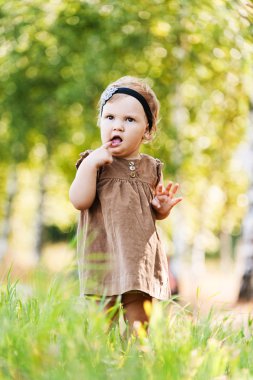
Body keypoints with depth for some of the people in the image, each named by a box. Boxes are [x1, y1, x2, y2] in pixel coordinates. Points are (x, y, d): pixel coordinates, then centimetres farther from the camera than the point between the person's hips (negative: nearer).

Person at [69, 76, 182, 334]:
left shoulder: (150, 167, 10)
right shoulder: (94, 162, -1)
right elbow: (79, 201, -13)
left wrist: (163, 208, -3)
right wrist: (90, 164, -19)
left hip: (141, 255, 4)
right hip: (103, 253, -3)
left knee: (138, 319, 7)